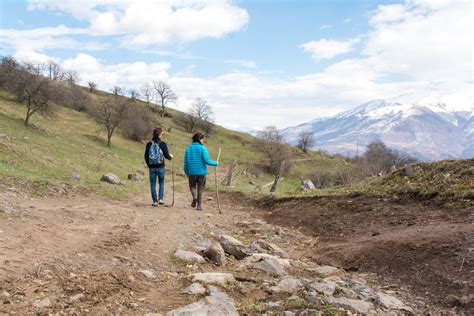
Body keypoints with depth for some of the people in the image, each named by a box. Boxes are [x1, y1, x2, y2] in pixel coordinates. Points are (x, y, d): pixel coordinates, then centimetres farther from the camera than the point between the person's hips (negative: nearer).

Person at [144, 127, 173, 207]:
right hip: (160, 167, -1)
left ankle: (155, 201, 8)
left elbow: (146, 156, 4)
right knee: (161, 182, 16)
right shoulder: (162, 144, -8)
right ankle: (161, 198, 6)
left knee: (153, 184, 8)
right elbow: (166, 155, -6)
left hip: (152, 167, 1)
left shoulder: (149, 144, 0)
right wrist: (170, 157, 17)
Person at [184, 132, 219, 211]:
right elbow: (207, 160, -17)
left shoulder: (188, 148, 1)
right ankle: (199, 205, 14)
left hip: (192, 172, 2)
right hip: (201, 172, -2)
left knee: (192, 186, 20)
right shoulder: (203, 148, -10)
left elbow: (186, 161, 4)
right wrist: (216, 163, -2)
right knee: (200, 188, 12)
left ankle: (195, 197, -7)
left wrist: (186, 172, 15)